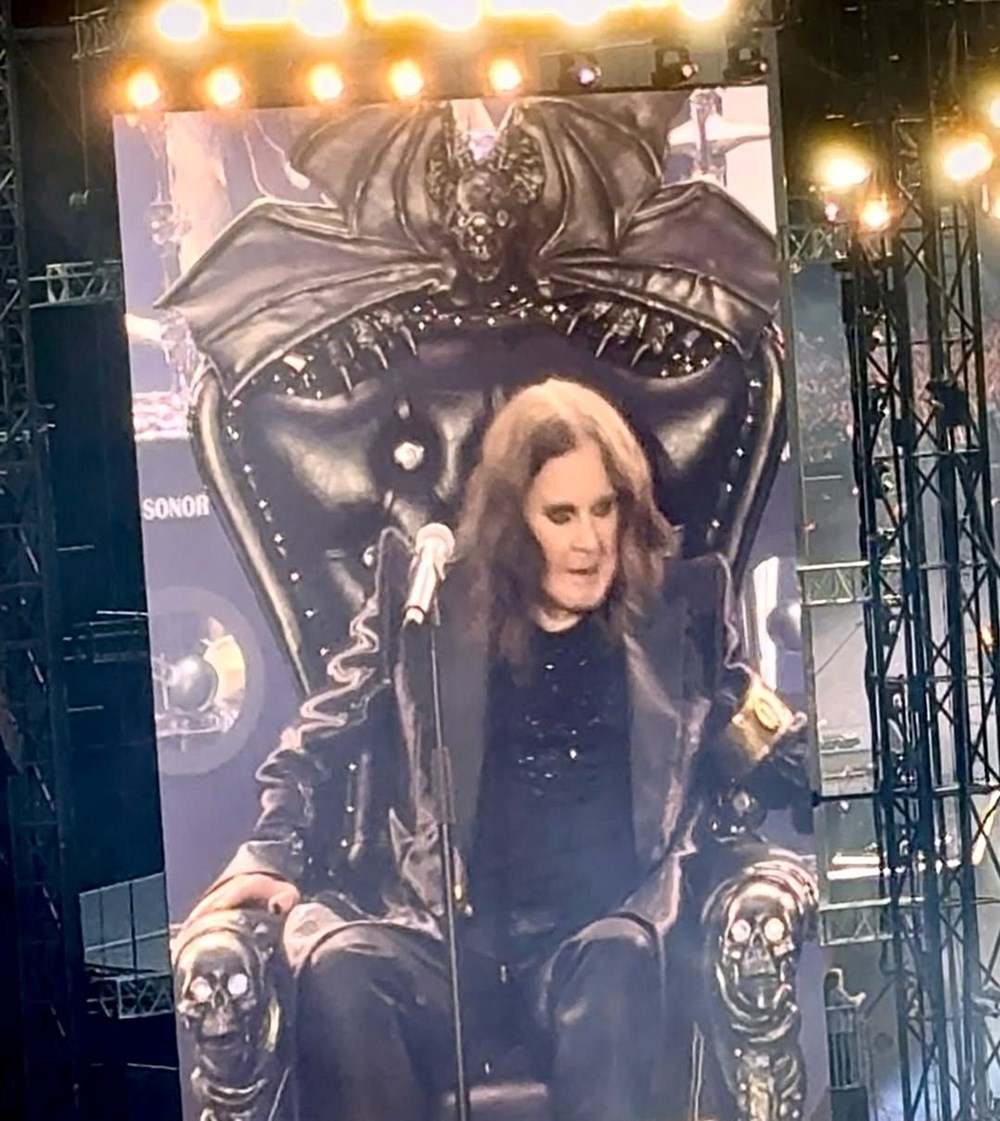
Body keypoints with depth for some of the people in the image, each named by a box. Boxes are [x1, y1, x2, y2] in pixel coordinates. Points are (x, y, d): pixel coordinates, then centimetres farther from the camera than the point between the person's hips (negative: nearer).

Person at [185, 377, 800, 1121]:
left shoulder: (683, 602, 12)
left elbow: (740, 747, 16)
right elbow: (325, 736, 14)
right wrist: (272, 854, -1)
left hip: (596, 933, 0)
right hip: (442, 928, 0)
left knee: (618, 966, -36)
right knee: (336, 974, -32)